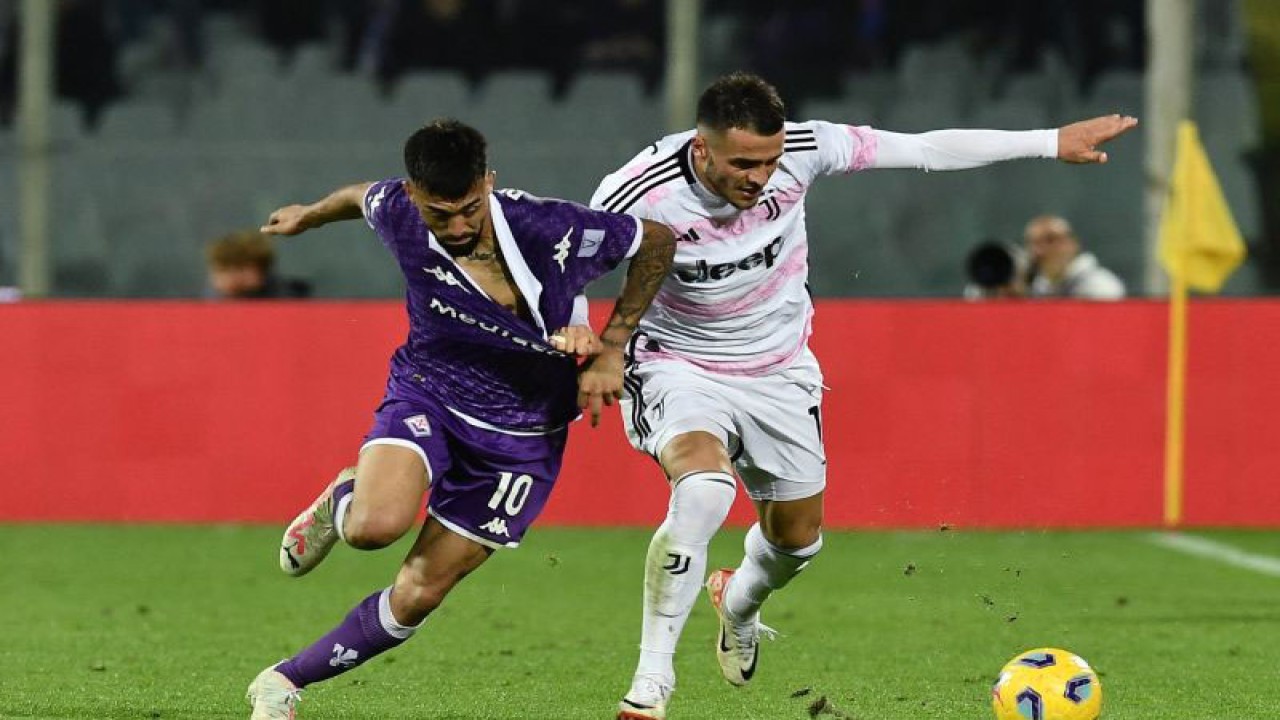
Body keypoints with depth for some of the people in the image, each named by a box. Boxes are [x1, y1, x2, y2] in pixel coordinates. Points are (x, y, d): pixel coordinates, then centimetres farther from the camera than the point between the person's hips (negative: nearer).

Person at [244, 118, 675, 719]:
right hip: (426, 396, 1)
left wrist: (610, 350, -12)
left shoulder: (554, 231, -27)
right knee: (377, 525, -30)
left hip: (520, 435, -1)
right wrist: (308, 216, 29)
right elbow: (364, 195, 8)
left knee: (418, 595, -1)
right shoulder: (397, 214, -18)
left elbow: (658, 243, -11)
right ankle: (341, 500, 10)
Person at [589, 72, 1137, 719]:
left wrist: (1052, 143, -9)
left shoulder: (800, 150, -22)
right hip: (679, 369, -4)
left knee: (797, 539, 16)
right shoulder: (641, 195, -29)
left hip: (779, 371, 4)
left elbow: (926, 150, -13)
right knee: (703, 490, -33)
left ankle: (739, 602, 55)